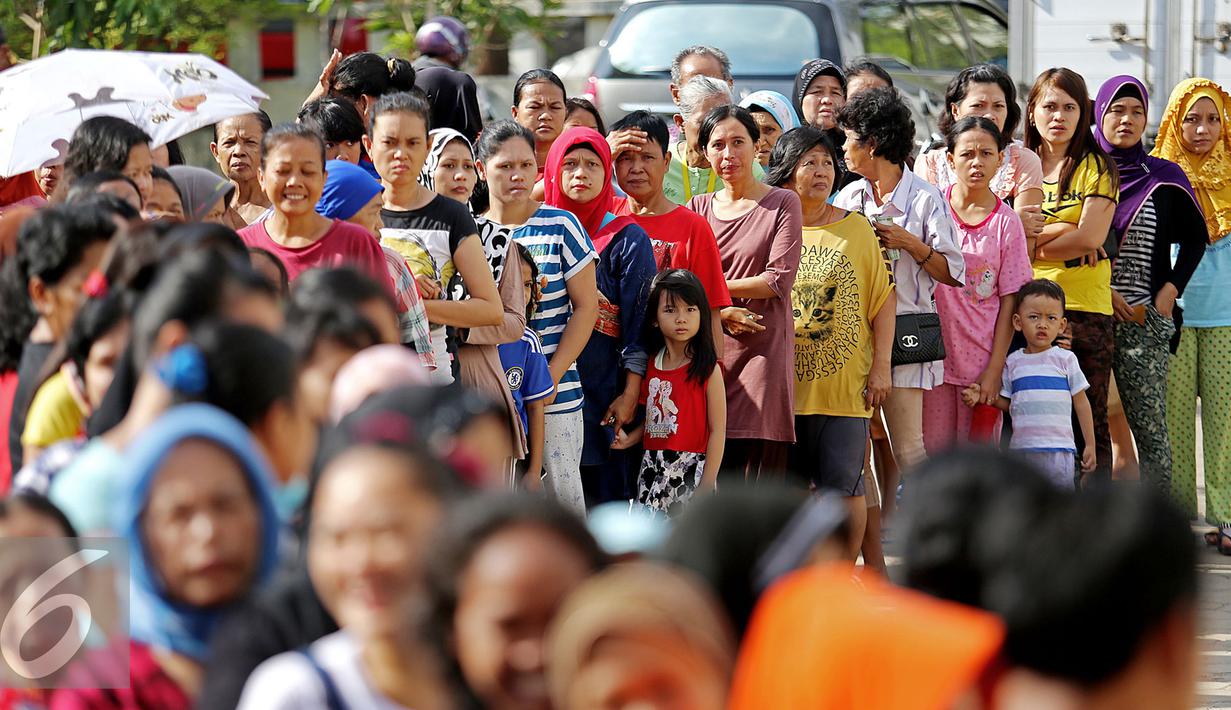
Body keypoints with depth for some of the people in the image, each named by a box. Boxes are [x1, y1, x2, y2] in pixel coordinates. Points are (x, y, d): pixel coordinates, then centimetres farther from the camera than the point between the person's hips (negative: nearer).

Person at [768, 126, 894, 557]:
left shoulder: (856, 229, 5)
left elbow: (883, 300, 5)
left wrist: (881, 367, -2)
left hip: (844, 383, -1)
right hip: (784, 385, 1)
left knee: (843, 485, -3)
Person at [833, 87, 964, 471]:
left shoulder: (925, 198, -3)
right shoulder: (848, 197, 13)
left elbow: (953, 274, -4)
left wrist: (909, 243, -13)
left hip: (904, 330, -5)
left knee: (908, 449, -10)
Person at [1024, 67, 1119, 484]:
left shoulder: (1097, 167, 4)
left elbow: (1091, 237, -8)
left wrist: (1032, 245, -4)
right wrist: (1063, 232, -10)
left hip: (1085, 308, -2)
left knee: (1090, 419, -2)